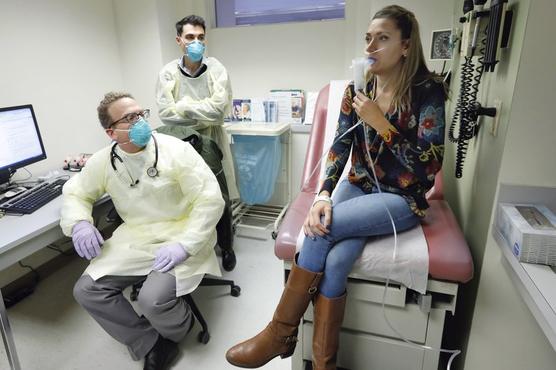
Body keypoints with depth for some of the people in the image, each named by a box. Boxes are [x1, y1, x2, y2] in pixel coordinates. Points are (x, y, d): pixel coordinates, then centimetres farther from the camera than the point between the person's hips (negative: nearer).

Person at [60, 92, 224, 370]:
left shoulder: (177, 150, -13)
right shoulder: (103, 161, 1)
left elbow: (210, 199, -16)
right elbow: (75, 192, 18)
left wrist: (184, 245, -25)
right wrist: (79, 223, -5)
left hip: (180, 238, -5)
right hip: (133, 240, 5)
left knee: (153, 300, -25)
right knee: (87, 290, -9)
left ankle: (176, 331, 14)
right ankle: (151, 343, 5)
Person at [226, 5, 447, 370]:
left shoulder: (428, 91, -11)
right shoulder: (358, 87, 2)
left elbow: (429, 166, -17)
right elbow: (341, 145, -3)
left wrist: (379, 123, -23)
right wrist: (323, 195, -19)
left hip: (403, 199, -4)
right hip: (358, 186, 4)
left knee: (323, 230, -27)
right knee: (333, 260, -25)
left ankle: (280, 334, -10)